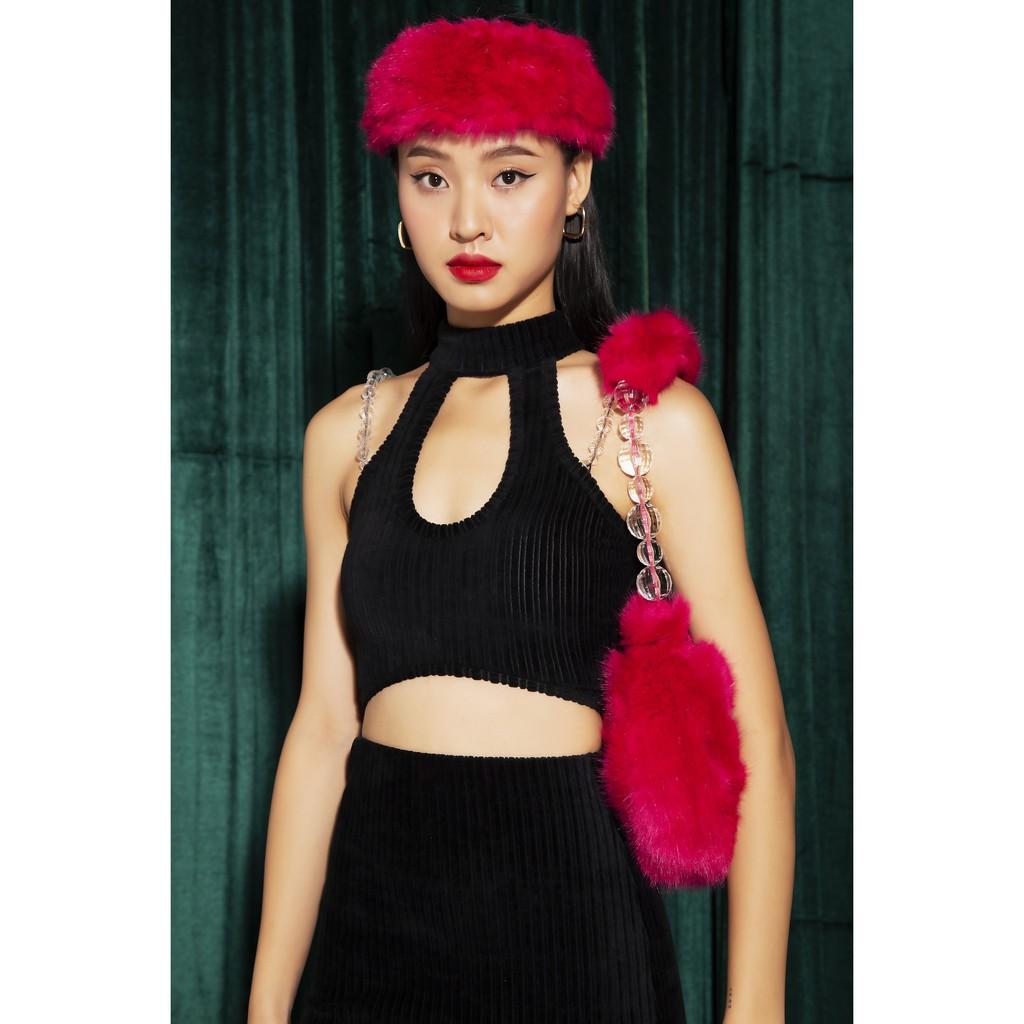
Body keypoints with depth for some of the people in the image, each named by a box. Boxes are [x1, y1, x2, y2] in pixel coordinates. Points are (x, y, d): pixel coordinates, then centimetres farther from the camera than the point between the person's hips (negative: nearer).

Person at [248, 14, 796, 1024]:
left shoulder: (651, 418, -4)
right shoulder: (348, 435, 8)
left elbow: (748, 731, -7)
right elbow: (323, 722, 7)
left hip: (567, 907, -3)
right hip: (375, 901, 4)